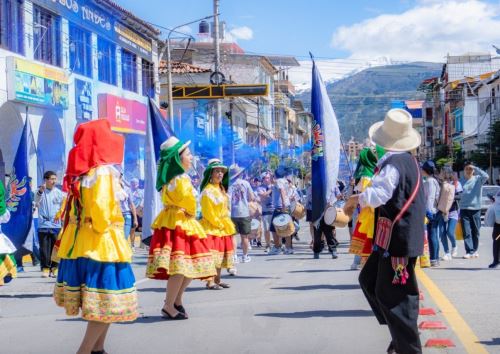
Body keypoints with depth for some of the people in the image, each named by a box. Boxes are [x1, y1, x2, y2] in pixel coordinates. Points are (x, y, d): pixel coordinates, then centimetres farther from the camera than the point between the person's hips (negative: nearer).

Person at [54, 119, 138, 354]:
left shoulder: (80, 173, 9)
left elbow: (71, 210, 11)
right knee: (108, 304, -3)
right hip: (101, 244, -8)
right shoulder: (103, 172, -14)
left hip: (79, 243, 8)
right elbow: (100, 207, -25)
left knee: (97, 303, 18)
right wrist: (102, 228, -8)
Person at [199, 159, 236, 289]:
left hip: (223, 227, 9)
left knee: (221, 253, 11)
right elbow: (207, 212, -17)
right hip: (211, 227, -9)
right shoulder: (207, 191, -14)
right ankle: (210, 281, -13)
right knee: (212, 254, -12)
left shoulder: (222, 189, 15)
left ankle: (217, 280, 17)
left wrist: (226, 223, 9)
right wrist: (218, 223, -13)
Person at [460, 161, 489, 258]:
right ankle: (469, 251, -8)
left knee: (475, 231, 7)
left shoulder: (478, 179, 3)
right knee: (466, 232, -6)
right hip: (464, 209, 0)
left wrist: (475, 168, -16)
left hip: (476, 209, 0)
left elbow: (485, 176, -19)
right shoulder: (460, 181, 6)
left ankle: (474, 250, 19)